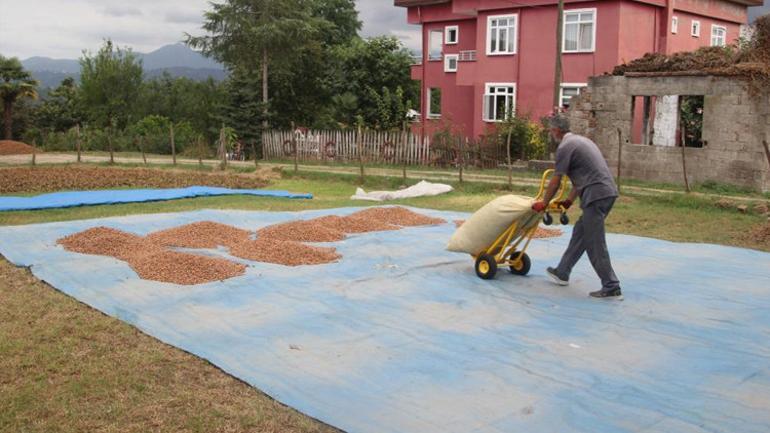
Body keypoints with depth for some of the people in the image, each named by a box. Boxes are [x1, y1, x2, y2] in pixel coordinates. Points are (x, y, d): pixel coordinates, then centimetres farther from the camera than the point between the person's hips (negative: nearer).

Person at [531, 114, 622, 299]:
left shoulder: (565, 147, -6)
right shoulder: (580, 140, 23)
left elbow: (555, 181, -1)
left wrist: (544, 203, 12)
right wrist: (569, 201, 32)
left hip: (596, 195, -10)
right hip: (608, 191, 10)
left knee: (594, 243, -4)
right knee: (580, 233, 19)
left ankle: (611, 288, -2)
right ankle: (562, 273, 30)